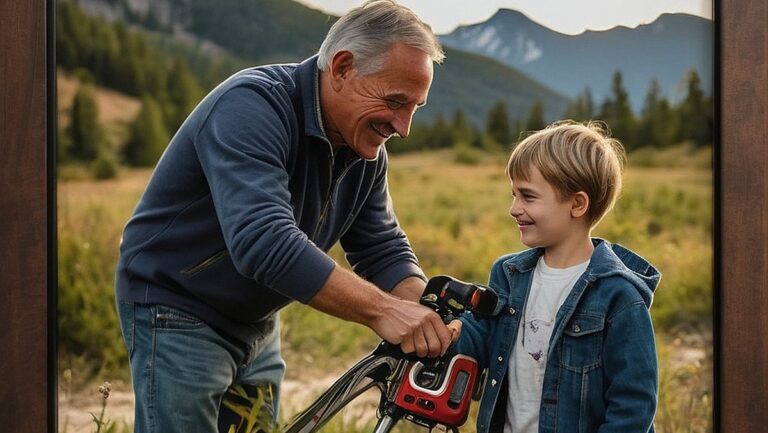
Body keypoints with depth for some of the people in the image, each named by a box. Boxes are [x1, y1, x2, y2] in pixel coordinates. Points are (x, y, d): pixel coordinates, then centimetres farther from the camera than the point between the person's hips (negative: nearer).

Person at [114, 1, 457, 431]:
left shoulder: (367, 150, -3)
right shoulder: (251, 106, -27)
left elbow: (384, 251, 0)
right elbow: (263, 242, -40)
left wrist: (431, 322, -19)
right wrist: (381, 310, -42)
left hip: (257, 324, 8)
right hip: (178, 314, -7)